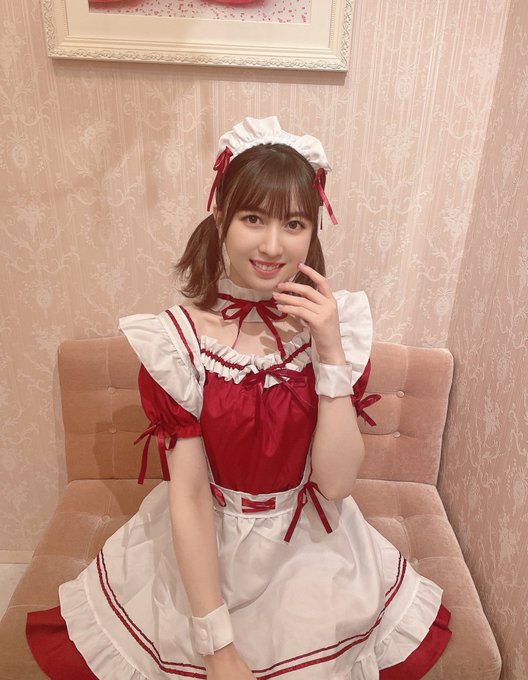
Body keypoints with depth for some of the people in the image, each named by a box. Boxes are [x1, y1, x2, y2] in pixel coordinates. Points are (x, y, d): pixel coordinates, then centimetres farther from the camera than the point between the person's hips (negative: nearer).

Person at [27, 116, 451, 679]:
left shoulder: (336, 324, -12)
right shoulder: (175, 339, -18)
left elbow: (335, 483, -16)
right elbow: (189, 496, -16)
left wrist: (330, 351, -26)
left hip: (309, 548, 1)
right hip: (203, 548, 0)